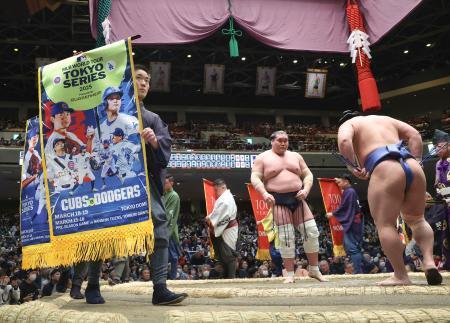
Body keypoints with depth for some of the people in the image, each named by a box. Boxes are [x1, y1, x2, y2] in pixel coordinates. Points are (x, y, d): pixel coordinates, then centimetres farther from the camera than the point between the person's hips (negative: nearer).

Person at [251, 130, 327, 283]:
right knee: (286, 237, -6)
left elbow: (308, 175, 13)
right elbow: (255, 178, -5)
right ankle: (290, 274, 6)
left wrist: (306, 190, -7)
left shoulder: (295, 156, 14)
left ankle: (314, 269, 13)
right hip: (279, 201, -4)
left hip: (298, 199, 4)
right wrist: (264, 193, -22)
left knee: (311, 231, -2)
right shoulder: (263, 158, 3)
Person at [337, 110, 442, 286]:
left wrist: (354, 167, -1)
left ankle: (401, 276, -3)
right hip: (412, 167, 6)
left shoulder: (348, 124, 16)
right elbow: (414, 134, 25)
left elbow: (344, 140, -8)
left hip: (385, 169, -6)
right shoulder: (386, 119, 34)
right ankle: (429, 261, 2)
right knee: (416, 220, 20)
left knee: (385, 224, 0)